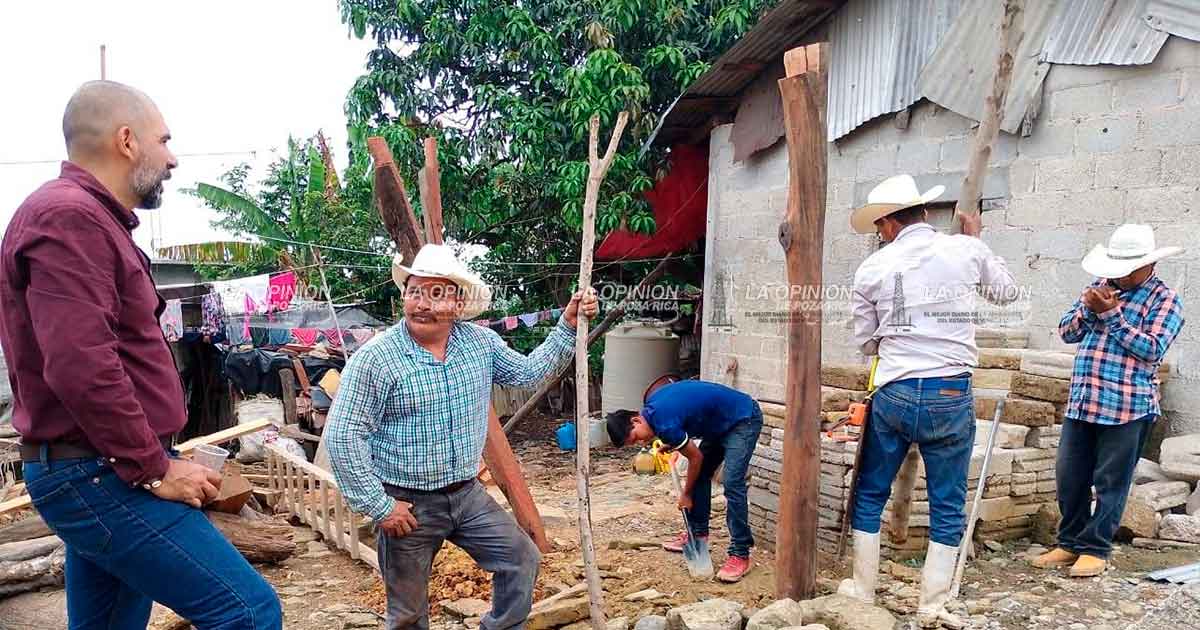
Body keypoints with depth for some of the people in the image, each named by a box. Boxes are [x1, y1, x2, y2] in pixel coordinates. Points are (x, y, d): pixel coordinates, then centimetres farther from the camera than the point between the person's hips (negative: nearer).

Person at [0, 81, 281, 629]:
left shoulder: (83, 216, 18)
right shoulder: (70, 218, -16)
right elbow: (82, 369, -25)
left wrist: (153, 457, 17)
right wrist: (155, 470, -17)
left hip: (101, 473, 11)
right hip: (104, 478, -11)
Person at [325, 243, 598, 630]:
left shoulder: (480, 342, -1)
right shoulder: (375, 358, -18)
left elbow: (529, 372, 11)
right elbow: (343, 436, -17)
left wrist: (568, 326, 1)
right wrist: (378, 505, -17)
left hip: (467, 495, 5)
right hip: (408, 504, -4)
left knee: (522, 559, 9)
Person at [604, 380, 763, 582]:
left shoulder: (665, 424, -27)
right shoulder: (652, 403, -2)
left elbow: (696, 457, -13)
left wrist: (686, 494, 1)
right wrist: (672, 443, 12)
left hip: (743, 419, -10)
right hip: (721, 423, 10)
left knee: (732, 484, -17)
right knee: (699, 475, 11)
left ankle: (740, 554, -13)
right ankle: (698, 534, 22)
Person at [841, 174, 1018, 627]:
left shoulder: (872, 267, -1)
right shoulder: (966, 250, -1)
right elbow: (1006, 292, 20)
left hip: (894, 394, 0)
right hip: (952, 394, 0)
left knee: (870, 495, 16)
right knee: (947, 505, 12)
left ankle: (862, 589, 26)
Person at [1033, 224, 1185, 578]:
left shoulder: (1165, 300, -1)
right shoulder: (1102, 286, 14)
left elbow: (1151, 350, -14)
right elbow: (1066, 333, 12)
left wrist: (1111, 314, -14)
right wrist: (1088, 309, -6)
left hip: (1128, 410, -5)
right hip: (1081, 403, 5)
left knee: (1110, 483, 3)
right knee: (1069, 478, 10)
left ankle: (1096, 549, 15)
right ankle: (1070, 544, 24)